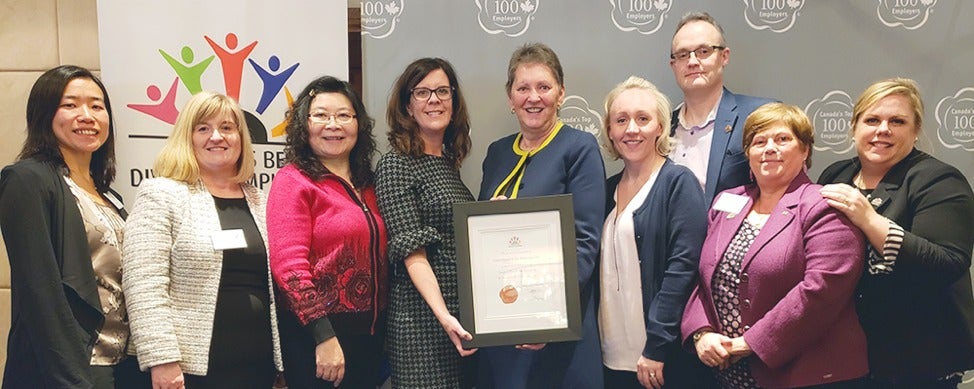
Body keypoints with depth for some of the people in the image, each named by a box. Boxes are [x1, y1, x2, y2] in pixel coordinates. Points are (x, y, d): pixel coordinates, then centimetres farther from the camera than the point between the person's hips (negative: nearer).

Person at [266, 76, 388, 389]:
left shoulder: (366, 184, 10)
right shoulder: (293, 181, -9)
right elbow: (289, 265, -17)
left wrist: (380, 327, 8)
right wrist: (324, 337, -21)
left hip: (370, 332, 7)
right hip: (317, 333, -6)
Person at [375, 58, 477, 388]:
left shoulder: (450, 163, 11)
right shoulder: (396, 165, -9)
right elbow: (412, 251, -17)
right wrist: (443, 315, -26)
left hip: (466, 314, 7)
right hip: (424, 317, -7)